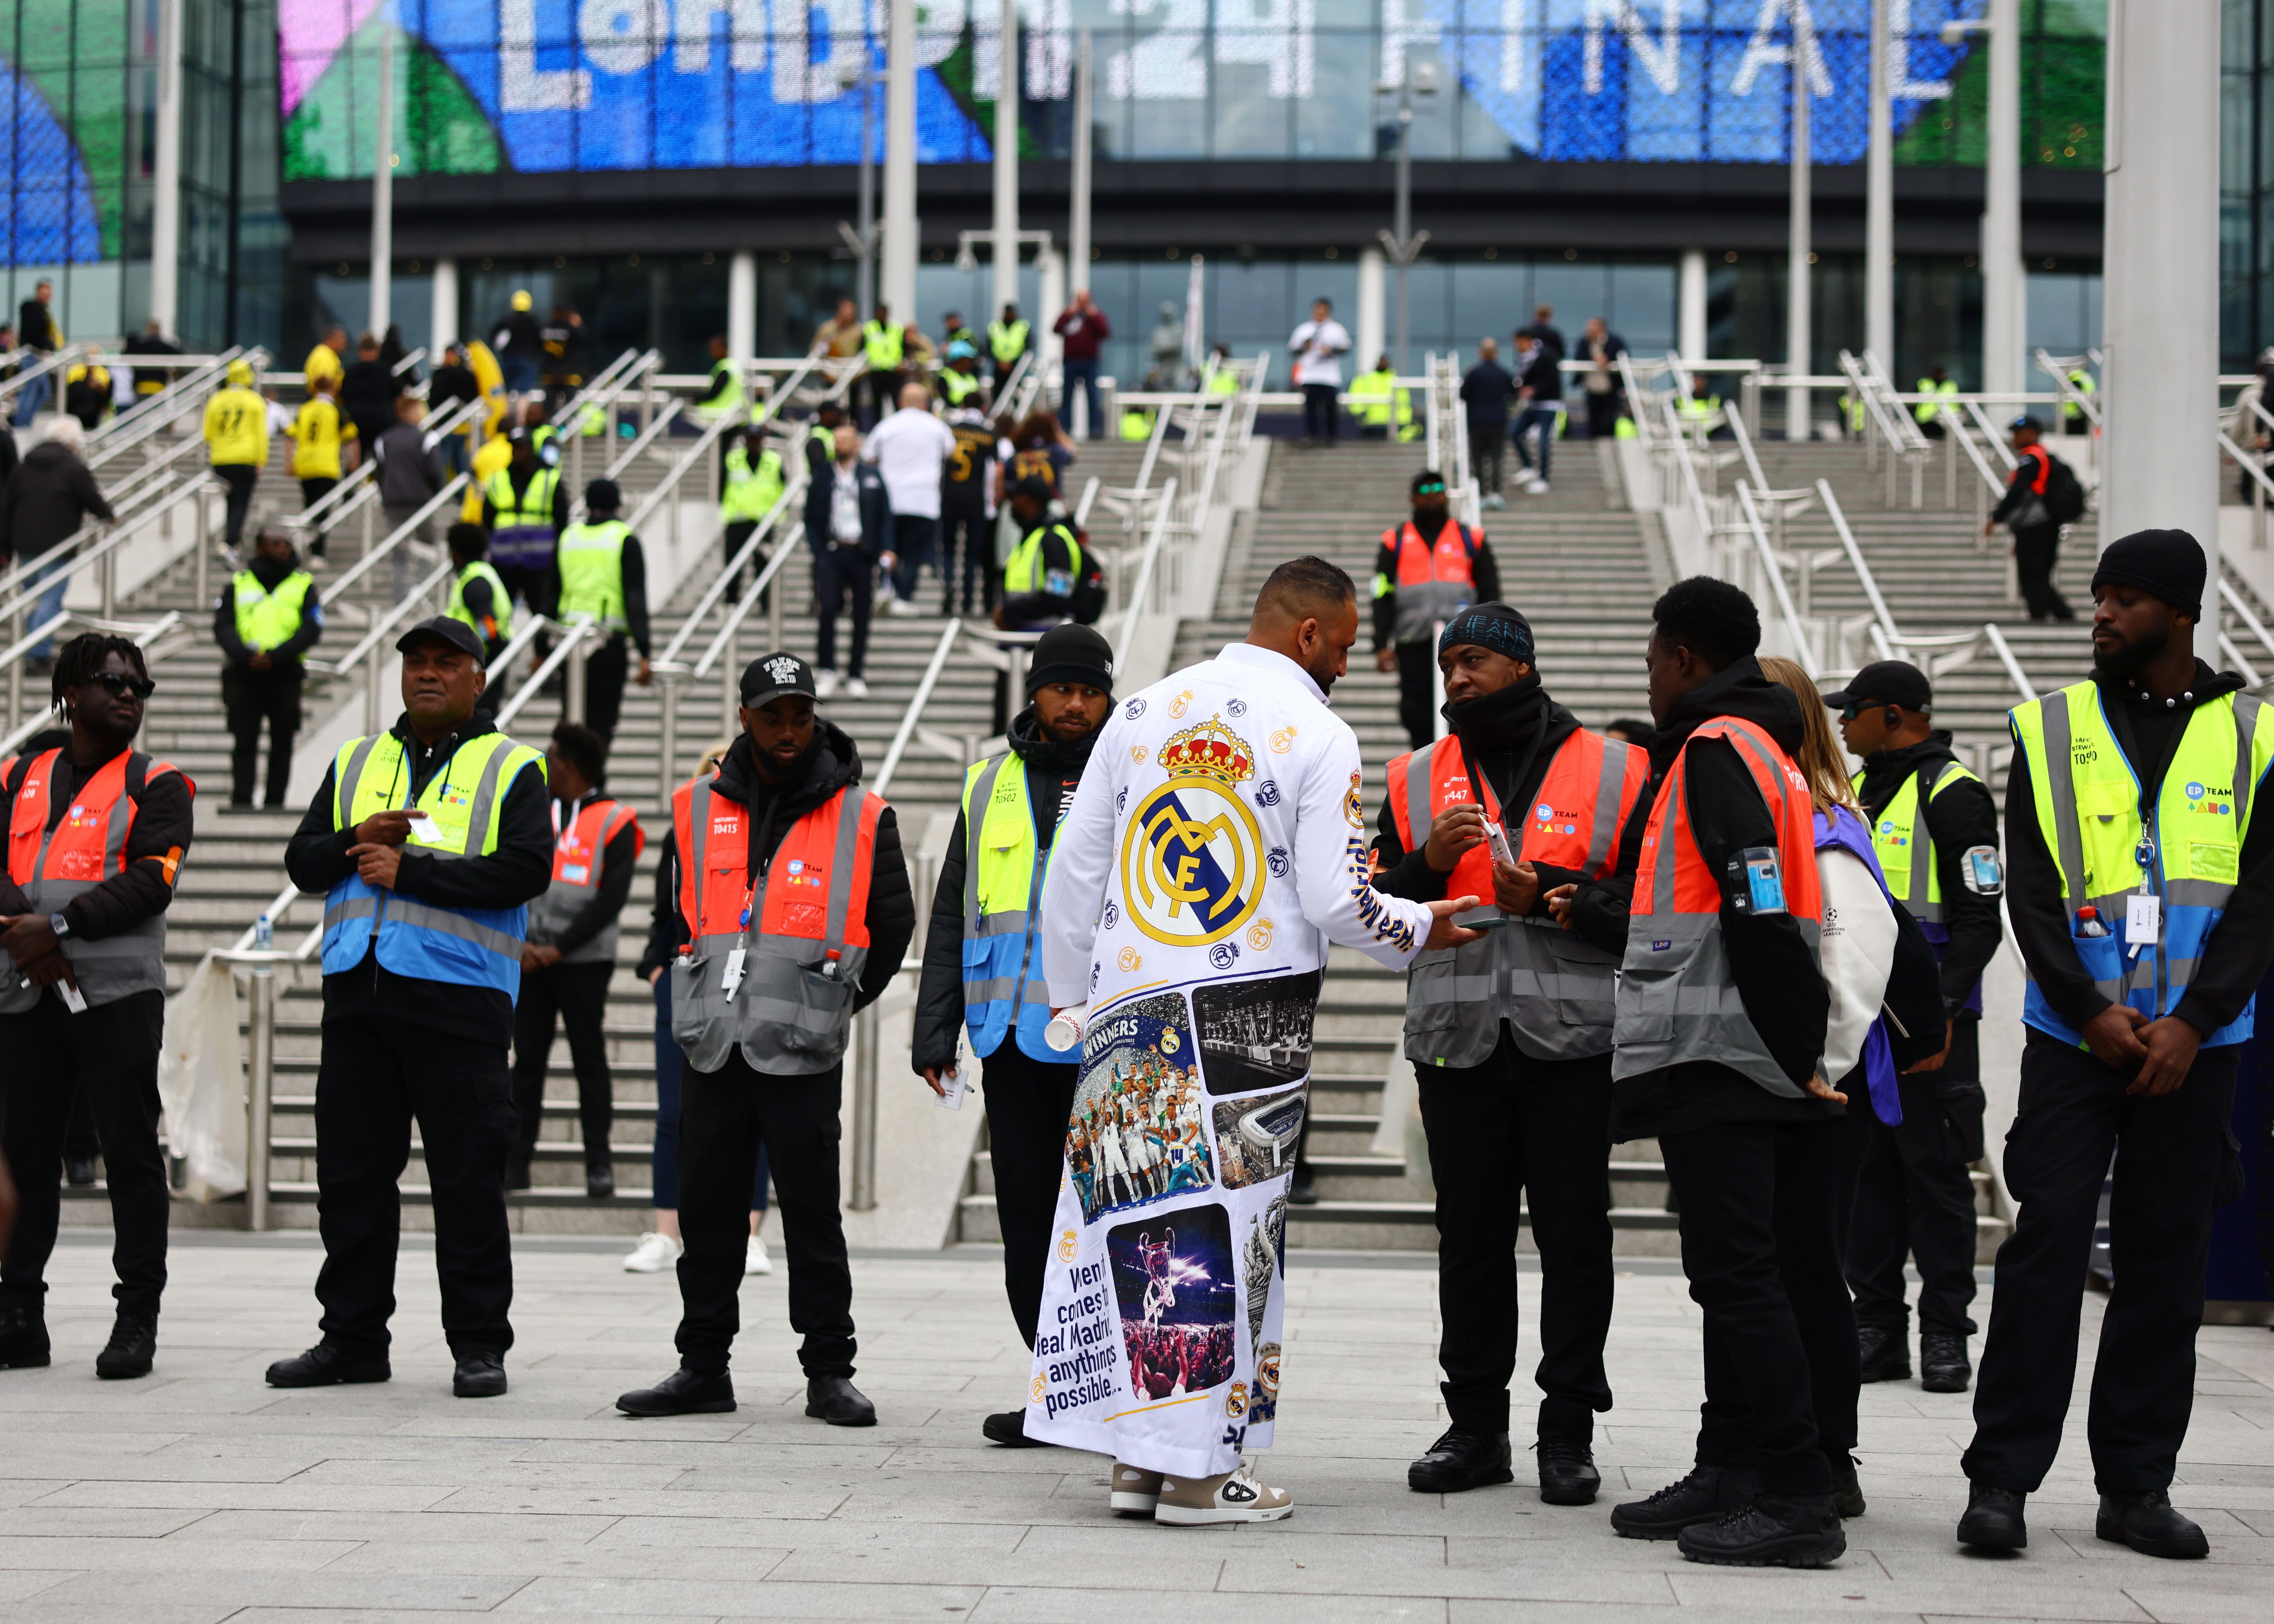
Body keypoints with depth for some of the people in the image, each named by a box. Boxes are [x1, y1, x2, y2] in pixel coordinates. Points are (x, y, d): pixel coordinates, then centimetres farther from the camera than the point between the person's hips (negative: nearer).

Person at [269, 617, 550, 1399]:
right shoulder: (355, 763, 19)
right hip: (357, 990, 4)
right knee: (351, 1172, 7)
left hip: (458, 995, -4)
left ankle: (479, 1344, 4)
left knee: (469, 1180, -3)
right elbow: (302, 861, 13)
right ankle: (352, 1338, 16)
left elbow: (526, 868, -10)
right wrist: (358, 841, -8)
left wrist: (411, 870, -12)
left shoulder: (512, 769, 5)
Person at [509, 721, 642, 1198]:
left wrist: (558, 949, -13)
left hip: (583, 962, -4)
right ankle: (517, 1162, 7)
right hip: (530, 958, 4)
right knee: (528, 1060, 3)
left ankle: (599, 1164, 3)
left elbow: (611, 899, -9)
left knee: (590, 1060, -1)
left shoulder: (614, 822, -2)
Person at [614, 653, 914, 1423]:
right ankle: (703, 1368, 16)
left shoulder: (860, 817, 2)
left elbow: (892, 927, 11)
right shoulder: (698, 809, 10)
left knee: (813, 1214, -1)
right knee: (707, 1210, 7)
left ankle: (830, 1373, 6)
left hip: (804, 1050, -3)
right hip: (712, 1043, 3)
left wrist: (838, 1002, 9)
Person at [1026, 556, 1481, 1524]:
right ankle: (1197, 1468, 2)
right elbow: (1334, 900, -8)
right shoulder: (1318, 735, -4)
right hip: (1250, 1010, -4)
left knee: (1135, 1210, 8)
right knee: (1228, 1226, 0)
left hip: (1130, 1007, 5)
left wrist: (1074, 1003, 20)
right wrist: (1420, 930, 11)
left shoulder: (1144, 712, 10)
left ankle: (1137, 1455, 11)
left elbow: (1072, 871, 11)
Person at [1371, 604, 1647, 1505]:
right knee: (1470, 1237, 7)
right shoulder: (1418, 779, 13)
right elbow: (1372, 908, 11)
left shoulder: (1613, 772, 3)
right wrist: (1429, 863, -8)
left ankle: (1569, 1430, 8)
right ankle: (1475, 1425, 15)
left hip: (1572, 1038, -3)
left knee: (1574, 1235, 1)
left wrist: (1548, 896, -13)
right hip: (1456, 1038, 3)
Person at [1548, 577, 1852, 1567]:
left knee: (1738, 1275, -11)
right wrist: (1592, 913, 35)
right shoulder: (1755, 745, 21)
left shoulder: (1716, 748, -10)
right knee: (1773, 1275, 13)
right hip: (1728, 1065, 11)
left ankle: (1798, 1498, -13)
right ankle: (1733, 1474, 20)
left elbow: (1765, 918, -19)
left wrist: (1799, 1056, -18)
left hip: (1715, 1066, -11)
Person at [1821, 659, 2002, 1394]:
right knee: (1867, 1173, 7)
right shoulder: (1857, 793, 16)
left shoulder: (1954, 796, -8)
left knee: (1934, 1171, -3)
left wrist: (1941, 1014, -19)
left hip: (1929, 1023, -7)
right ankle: (1877, 1332, 13)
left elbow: (1981, 921, -12)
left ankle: (1946, 1335, 4)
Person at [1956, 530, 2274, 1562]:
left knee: (2168, 1256, 5)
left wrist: (2190, 1023, -11)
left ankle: (2137, 1486, 13)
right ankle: (2001, 1477, -2)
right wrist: (2092, 1015, -10)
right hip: (2074, 1037, -1)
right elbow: (2030, 891, 0)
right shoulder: (2052, 728, 4)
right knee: (2048, 1241, -7)